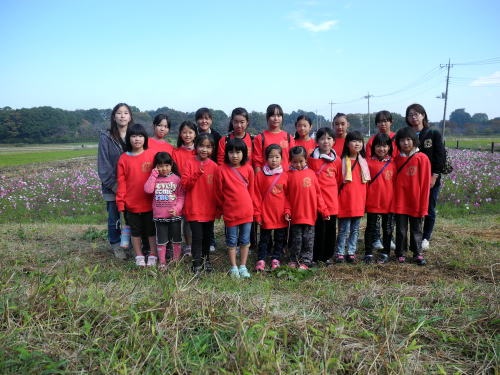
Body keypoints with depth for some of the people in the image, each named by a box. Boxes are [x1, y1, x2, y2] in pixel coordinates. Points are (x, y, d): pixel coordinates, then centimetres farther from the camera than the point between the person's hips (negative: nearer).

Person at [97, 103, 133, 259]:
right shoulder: (106, 137, -2)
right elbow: (103, 164, -5)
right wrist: (113, 184, -10)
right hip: (113, 187, -2)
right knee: (115, 218, 7)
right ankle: (116, 245, 24)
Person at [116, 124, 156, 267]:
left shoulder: (151, 156, -5)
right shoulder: (123, 158, -1)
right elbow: (121, 182, 0)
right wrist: (120, 202, -3)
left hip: (150, 202, -1)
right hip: (131, 204, 1)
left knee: (152, 230, 11)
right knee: (135, 231, 14)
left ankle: (153, 255, 26)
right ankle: (139, 256, 29)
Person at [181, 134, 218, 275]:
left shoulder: (214, 166, 3)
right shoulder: (190, 163, -5)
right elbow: (185, 184, -11)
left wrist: (218, 207, 8)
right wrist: (197, 174, -25)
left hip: (209, 209, 3)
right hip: (194, 209, -3)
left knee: (207, 236, 15)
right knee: (197, 236, -4)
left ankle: (206, 260, 34)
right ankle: (197, 263, 11)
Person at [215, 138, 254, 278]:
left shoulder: (248, 169, -1)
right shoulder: (221, 170, -9)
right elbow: (218, 193, 0)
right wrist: (222, 208, 8)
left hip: (247, 211, 2)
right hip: (230, 212, -2)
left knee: (245, 241, 11)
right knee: (232, 241, 10)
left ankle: (243, 267, 24)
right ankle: (233, 267, 22)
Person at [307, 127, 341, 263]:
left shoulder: (337, 160, 7)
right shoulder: (312, 158, -3)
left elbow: (338, 179, 15)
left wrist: (334, 194, 11)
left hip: (332, 201, 4)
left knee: (331, 229, 10)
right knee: (319, 229, -1)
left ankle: (328, 255, 24)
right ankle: (317, 257, 12)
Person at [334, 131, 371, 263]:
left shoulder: (363, 161, 9)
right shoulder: (342, 161, -7)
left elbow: (366, 182, 13)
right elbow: (337, 182, -6)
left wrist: (365, 200, 9)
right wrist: (337, 199, -8)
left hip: (359, 201, 5)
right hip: (345, 201, -5)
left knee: (355, 229, 11)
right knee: (344, 229, 1)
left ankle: (351, 252, 21)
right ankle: (340, 253, 11)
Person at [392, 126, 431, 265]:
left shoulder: (422, 158, -6)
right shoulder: (397, 159, 4)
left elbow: (425, 183, -6)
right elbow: (394, 181, 7)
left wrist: (423, 205, -7)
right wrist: (393, 200, 3)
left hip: (416, 202, -2)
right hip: (400, 202, 2)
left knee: (416, 229, 11)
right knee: (401, 229, 9)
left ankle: (418, 254, 24)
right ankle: (400, 254, 21)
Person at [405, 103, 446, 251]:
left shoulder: (434, 134, 2)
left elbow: (441, 157, -1)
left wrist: (434, 176, -10)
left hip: (431, 179, 0)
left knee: (429, 210, 7)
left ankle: (426, 239, 21)